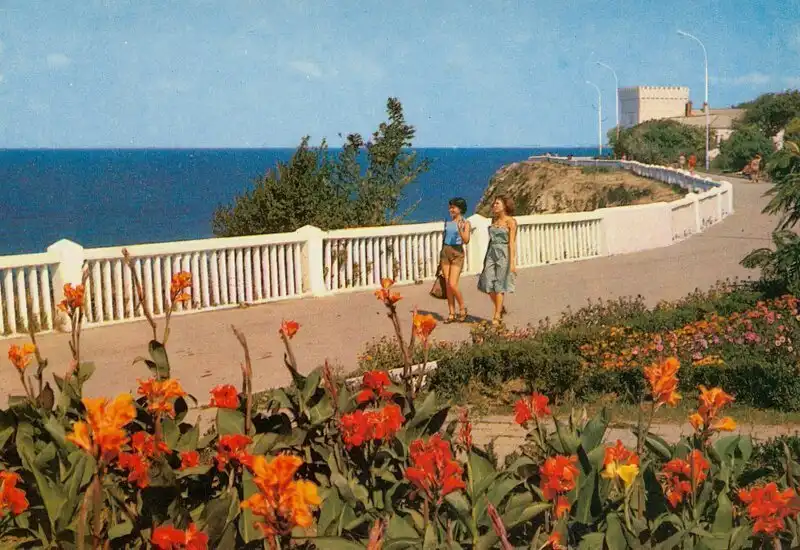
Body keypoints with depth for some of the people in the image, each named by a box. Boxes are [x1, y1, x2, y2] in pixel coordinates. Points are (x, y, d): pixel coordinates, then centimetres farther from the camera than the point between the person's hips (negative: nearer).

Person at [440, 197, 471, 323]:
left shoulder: (465, 223, -3)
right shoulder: (447, 222, 12)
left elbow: (466, 241, -14)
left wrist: (460, 230, -31)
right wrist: (441, 257, 20)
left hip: (457, 253, -5)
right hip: (445, 252, 5)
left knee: (453, 285, -13)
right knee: (447, 285, 3)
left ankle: (462, 308, 8)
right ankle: (451, 314, 8)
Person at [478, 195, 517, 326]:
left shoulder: (511, 222, -7)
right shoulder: (494, 219, 12)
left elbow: (512, 242, -12)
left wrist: (512, 262, -16)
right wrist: (486, 258, 18)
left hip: (504, 254, -6)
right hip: (491, 253, 6)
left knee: (499, 285, -4)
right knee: (487, 284, 1)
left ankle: (496, 316, 1)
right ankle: (501, 309, 21)